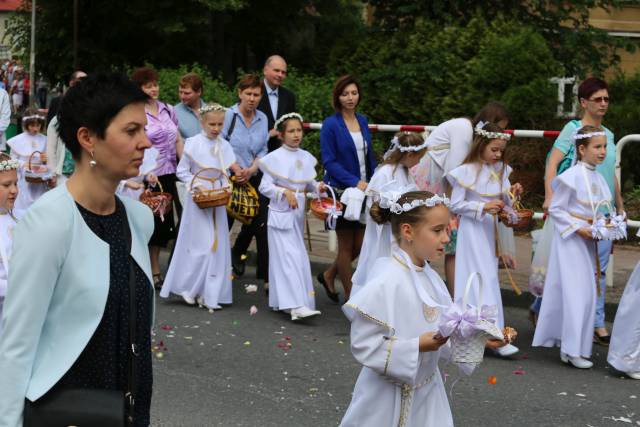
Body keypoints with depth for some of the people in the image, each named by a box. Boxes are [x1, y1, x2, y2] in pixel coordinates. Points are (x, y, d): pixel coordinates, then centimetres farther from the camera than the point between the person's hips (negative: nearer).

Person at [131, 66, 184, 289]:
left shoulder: (168, 110, 10)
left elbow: (178, 141, 13)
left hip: (171, 173, 4)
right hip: (151, 176, -4)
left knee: (166, 220, 8)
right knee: (155, 221, 1)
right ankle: (155, 272, 12)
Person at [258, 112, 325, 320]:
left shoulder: (306, 157, 7)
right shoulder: (275, 158, -8)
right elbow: (264, 187, -8)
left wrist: (318, 187, -6)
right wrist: (285, 192, -20)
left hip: (298, 214, 7)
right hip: (281, 213, -6)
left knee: (299, 257, 10)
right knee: (289, 256, -13)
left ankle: (280, 301, 22)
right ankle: (296, 305, -20)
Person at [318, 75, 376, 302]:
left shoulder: (363, 121, 9)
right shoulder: (331, 124, -9)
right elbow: (329, 162, -13)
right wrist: (355, 182, -22)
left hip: (364, 189, 6)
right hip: (342, 191, -6)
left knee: (361, 244, 7)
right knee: (346, 245, 4)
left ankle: (329, 275, 30)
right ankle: (350, 295, 16)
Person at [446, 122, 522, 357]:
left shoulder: (500, 170, 7)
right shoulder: (466, 171, -11)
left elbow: (505, 203, 12)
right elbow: (455, 205, -10)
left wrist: (512, 194, -9)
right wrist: (483, 207, -20)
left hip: (490, 230, 7)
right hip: (472, 230, -7)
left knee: (489, 275, 10)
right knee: (485, 279, -10)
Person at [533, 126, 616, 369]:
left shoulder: (598, 178, 7)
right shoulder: (571, 177, -15)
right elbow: (555, 209, -13)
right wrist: (578, 228, -19)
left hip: (589, 240, 8)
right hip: (570, 240, -8)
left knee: (586, 291, 11)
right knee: (578, 292, -9)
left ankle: (561, 338, 22)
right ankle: (573, 350, -4)